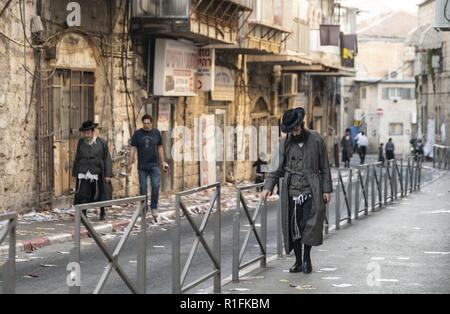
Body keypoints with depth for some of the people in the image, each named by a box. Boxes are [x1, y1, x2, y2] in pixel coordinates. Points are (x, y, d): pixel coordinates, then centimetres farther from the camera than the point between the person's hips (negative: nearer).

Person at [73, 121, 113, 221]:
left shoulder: (102, 142, -1)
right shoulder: (81, 142, 7)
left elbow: (107, 159, -1)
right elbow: (77, 158, 12)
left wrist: (108, 175, -7)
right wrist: (75, 173, 11)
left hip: (97, 174, -1)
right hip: (83, 174, 1)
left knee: (100, 195, 12)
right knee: (83, 197, -9)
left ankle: (102, 213, 31)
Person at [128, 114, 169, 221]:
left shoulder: (156, 133, 5)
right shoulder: (137, 133, 1)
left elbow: (160, 148, 12)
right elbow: (133, 148, 3)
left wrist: (163, 162, 11)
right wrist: (130, 163, -1)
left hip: (154, 165, 0)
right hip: (142, 166, 0)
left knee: (156, 186, -9)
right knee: (143, 188, 4)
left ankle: (154, 207, 4)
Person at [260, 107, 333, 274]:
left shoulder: (316, 140, 1)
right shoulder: (285, 143, 7)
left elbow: (325, 167, 5)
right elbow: (280, 169, 11)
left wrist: (327, 189, 0)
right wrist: (268, 187, -1)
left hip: (311, 191, -2)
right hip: (291, 191, 2)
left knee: (310, 225, -10)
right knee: (293, 228, 2)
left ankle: (307, 257, 9)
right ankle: (298, 261, 15)